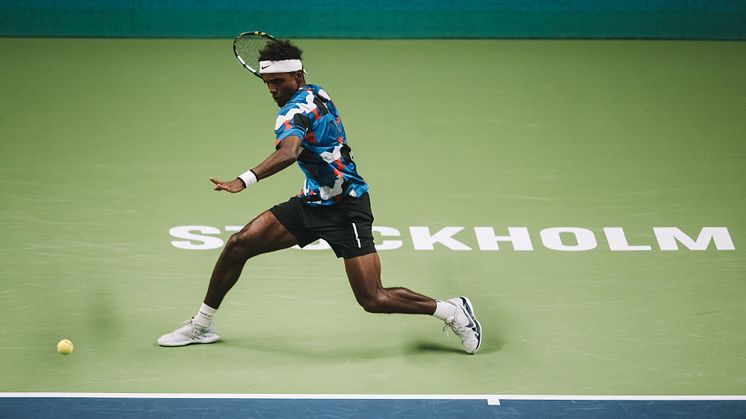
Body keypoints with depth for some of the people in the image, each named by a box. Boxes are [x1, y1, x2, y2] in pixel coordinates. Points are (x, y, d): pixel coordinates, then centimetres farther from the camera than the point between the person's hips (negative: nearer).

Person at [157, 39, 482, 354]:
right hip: (312, 201, 10)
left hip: (346, 209, -10)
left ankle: (451, 311, 8)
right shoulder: (316, 93, 5)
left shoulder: (294, 111, -22)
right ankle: (202, 325, 15)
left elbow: (289, 152, -44)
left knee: (373, 300, -13)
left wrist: (245, 180, -57)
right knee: (239, 244, 2)